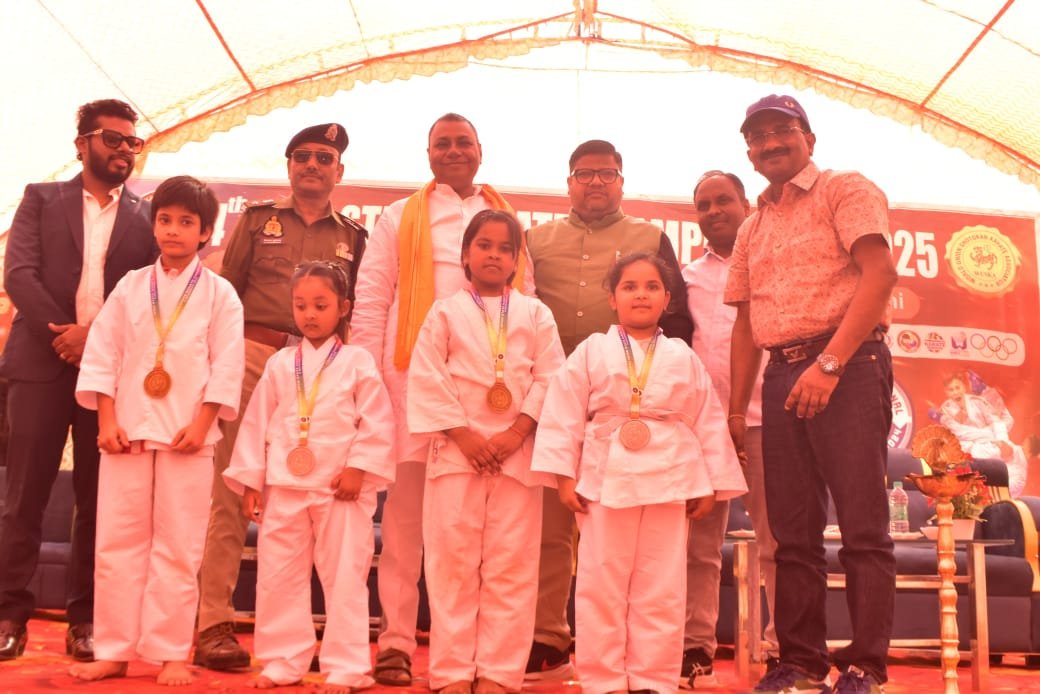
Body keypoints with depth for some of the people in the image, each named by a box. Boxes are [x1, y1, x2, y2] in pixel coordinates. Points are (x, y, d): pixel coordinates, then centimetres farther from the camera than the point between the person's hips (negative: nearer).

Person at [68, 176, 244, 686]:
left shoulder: (219, 294, 1)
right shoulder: (130, 287, 7)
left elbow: (226, 367, -4)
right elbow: (102, 355, 5)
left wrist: (201, 425, -11)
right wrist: (107, 422, -3)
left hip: (187, 435, -2)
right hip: (127, 432, 3)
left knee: (178, 547, 2)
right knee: (116, 543, 6)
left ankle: (170, 653, 12)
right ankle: (113, 650, 16)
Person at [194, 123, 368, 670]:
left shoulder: (352, 237, 15)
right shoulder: (257, 220, 13)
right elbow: (225, 291, 10)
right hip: (254, 355, -1)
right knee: (230, 490, -4)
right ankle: (214, 622, 0)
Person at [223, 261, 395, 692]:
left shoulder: (357, 362, 0)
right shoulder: (279, 365, 8)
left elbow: (376, 424, -4)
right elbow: (257, 424, 9)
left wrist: (357, 468, -13)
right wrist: (250, 480, 5)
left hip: (341, 489, -3)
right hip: (283, 488, 3)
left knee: (344, 579, 1)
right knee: (277, 577, 8)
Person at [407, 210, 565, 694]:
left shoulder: (535, 315, 9)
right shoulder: (445, 313, 5)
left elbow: (549, 378, 2)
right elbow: (427, 379, -2)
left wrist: (516, 434, -10)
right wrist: (464, 435, -10)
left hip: (517, 454, 1)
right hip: (456, 452, -1)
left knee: (511, 568, 2)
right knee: (453, 564, 1)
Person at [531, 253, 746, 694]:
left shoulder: (683, 358, 9)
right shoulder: (591, 352, 3)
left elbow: (708, 422, 10)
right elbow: (564, 413, 1)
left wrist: (712, 485, 6)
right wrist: (564, 476, -5)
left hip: (669, 483, 2)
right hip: (606, 480, -1)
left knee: (661, 590, 5)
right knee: (600, 587, 2)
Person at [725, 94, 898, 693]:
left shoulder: (846, 190, 2)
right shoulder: (753, 228, 20)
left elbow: (879, 272, -12)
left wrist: (830, 363, -21)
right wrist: (737, 408, 12)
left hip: (849, 366, -6)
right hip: (782, 375, 6)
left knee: (863, 526, -6)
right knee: (794, 532, 7)